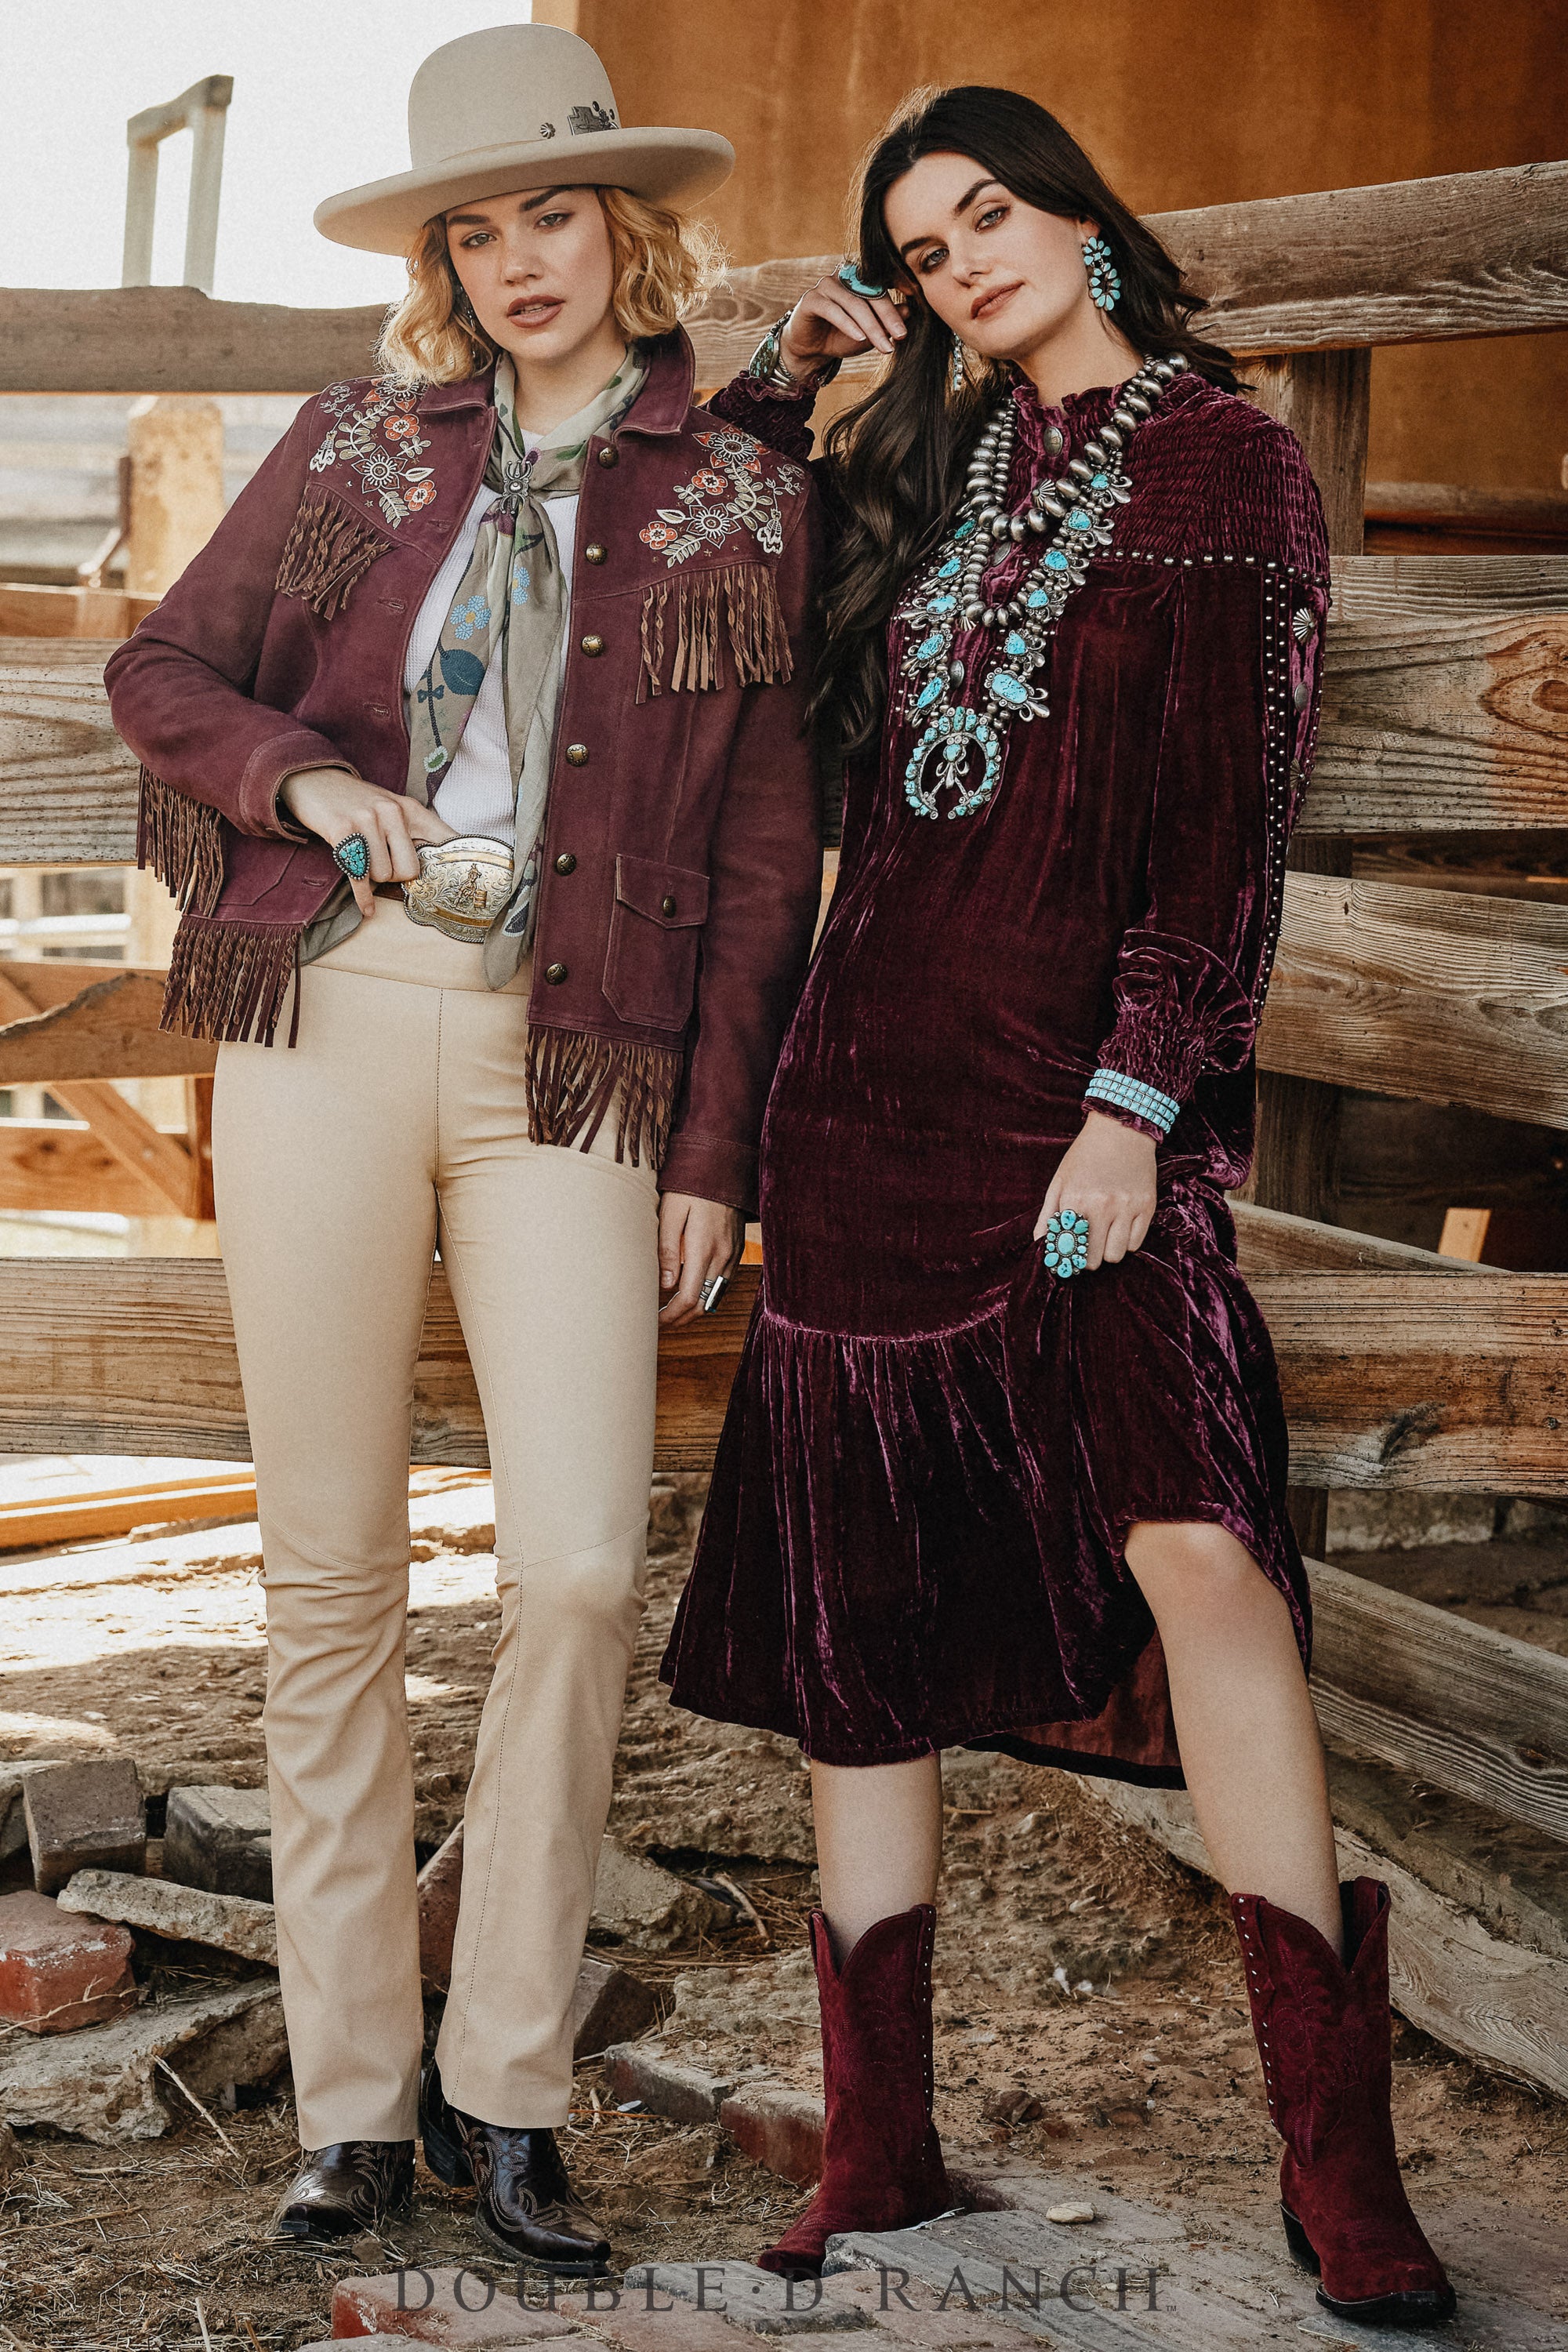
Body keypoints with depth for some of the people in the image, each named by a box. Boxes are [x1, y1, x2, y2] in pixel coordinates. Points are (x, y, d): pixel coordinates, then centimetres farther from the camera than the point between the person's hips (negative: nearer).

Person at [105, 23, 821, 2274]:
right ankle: (354, 2100, 14)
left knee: (582, 1566, -12)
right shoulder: (359, 444, 11)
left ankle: (505, 2089, 4)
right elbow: (161, 671, 16)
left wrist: (712, 1148, 1)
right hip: (324, 1027, 1)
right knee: (332, 1577, 3)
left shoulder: (742, 501, 8)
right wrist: (306, 777, -5)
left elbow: (763, 858, 7)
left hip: (575, 1071, -1)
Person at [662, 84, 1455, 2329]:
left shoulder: (1228, 466, 3)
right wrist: (781, 377, 16)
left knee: (1193, 1539, -22)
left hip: (1085, 1092, -5)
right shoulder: (924, 481, 17)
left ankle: (1340, 2166, -15)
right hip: (871, 1083, 5)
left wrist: (1138, 1097, -15)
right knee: (858, 1612, 4)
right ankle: (879, 2153, 14)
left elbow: (1231, 818, -6)